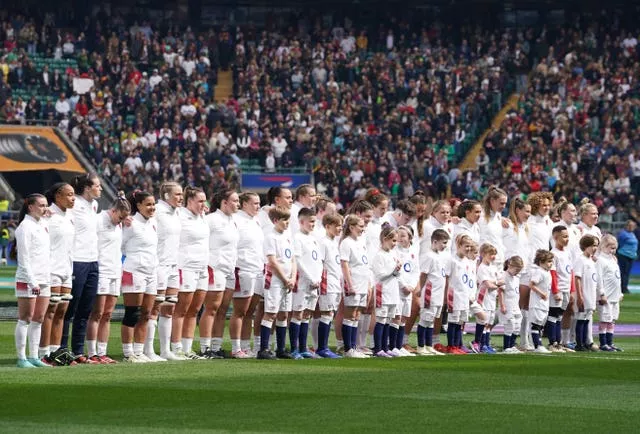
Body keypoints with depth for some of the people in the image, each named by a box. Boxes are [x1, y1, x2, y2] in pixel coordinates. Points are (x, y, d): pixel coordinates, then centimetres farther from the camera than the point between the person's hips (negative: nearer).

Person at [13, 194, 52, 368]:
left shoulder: (42, 224, 15)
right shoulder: (25, 226, -10)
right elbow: (24, 257, -15)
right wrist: (32, 281, -20)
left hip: (44, 280, 8)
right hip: (27, 280, -8)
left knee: (38, 320, 9)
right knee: (25, 319, -4)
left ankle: (33, 357, 13)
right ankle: (22, 358, -2)